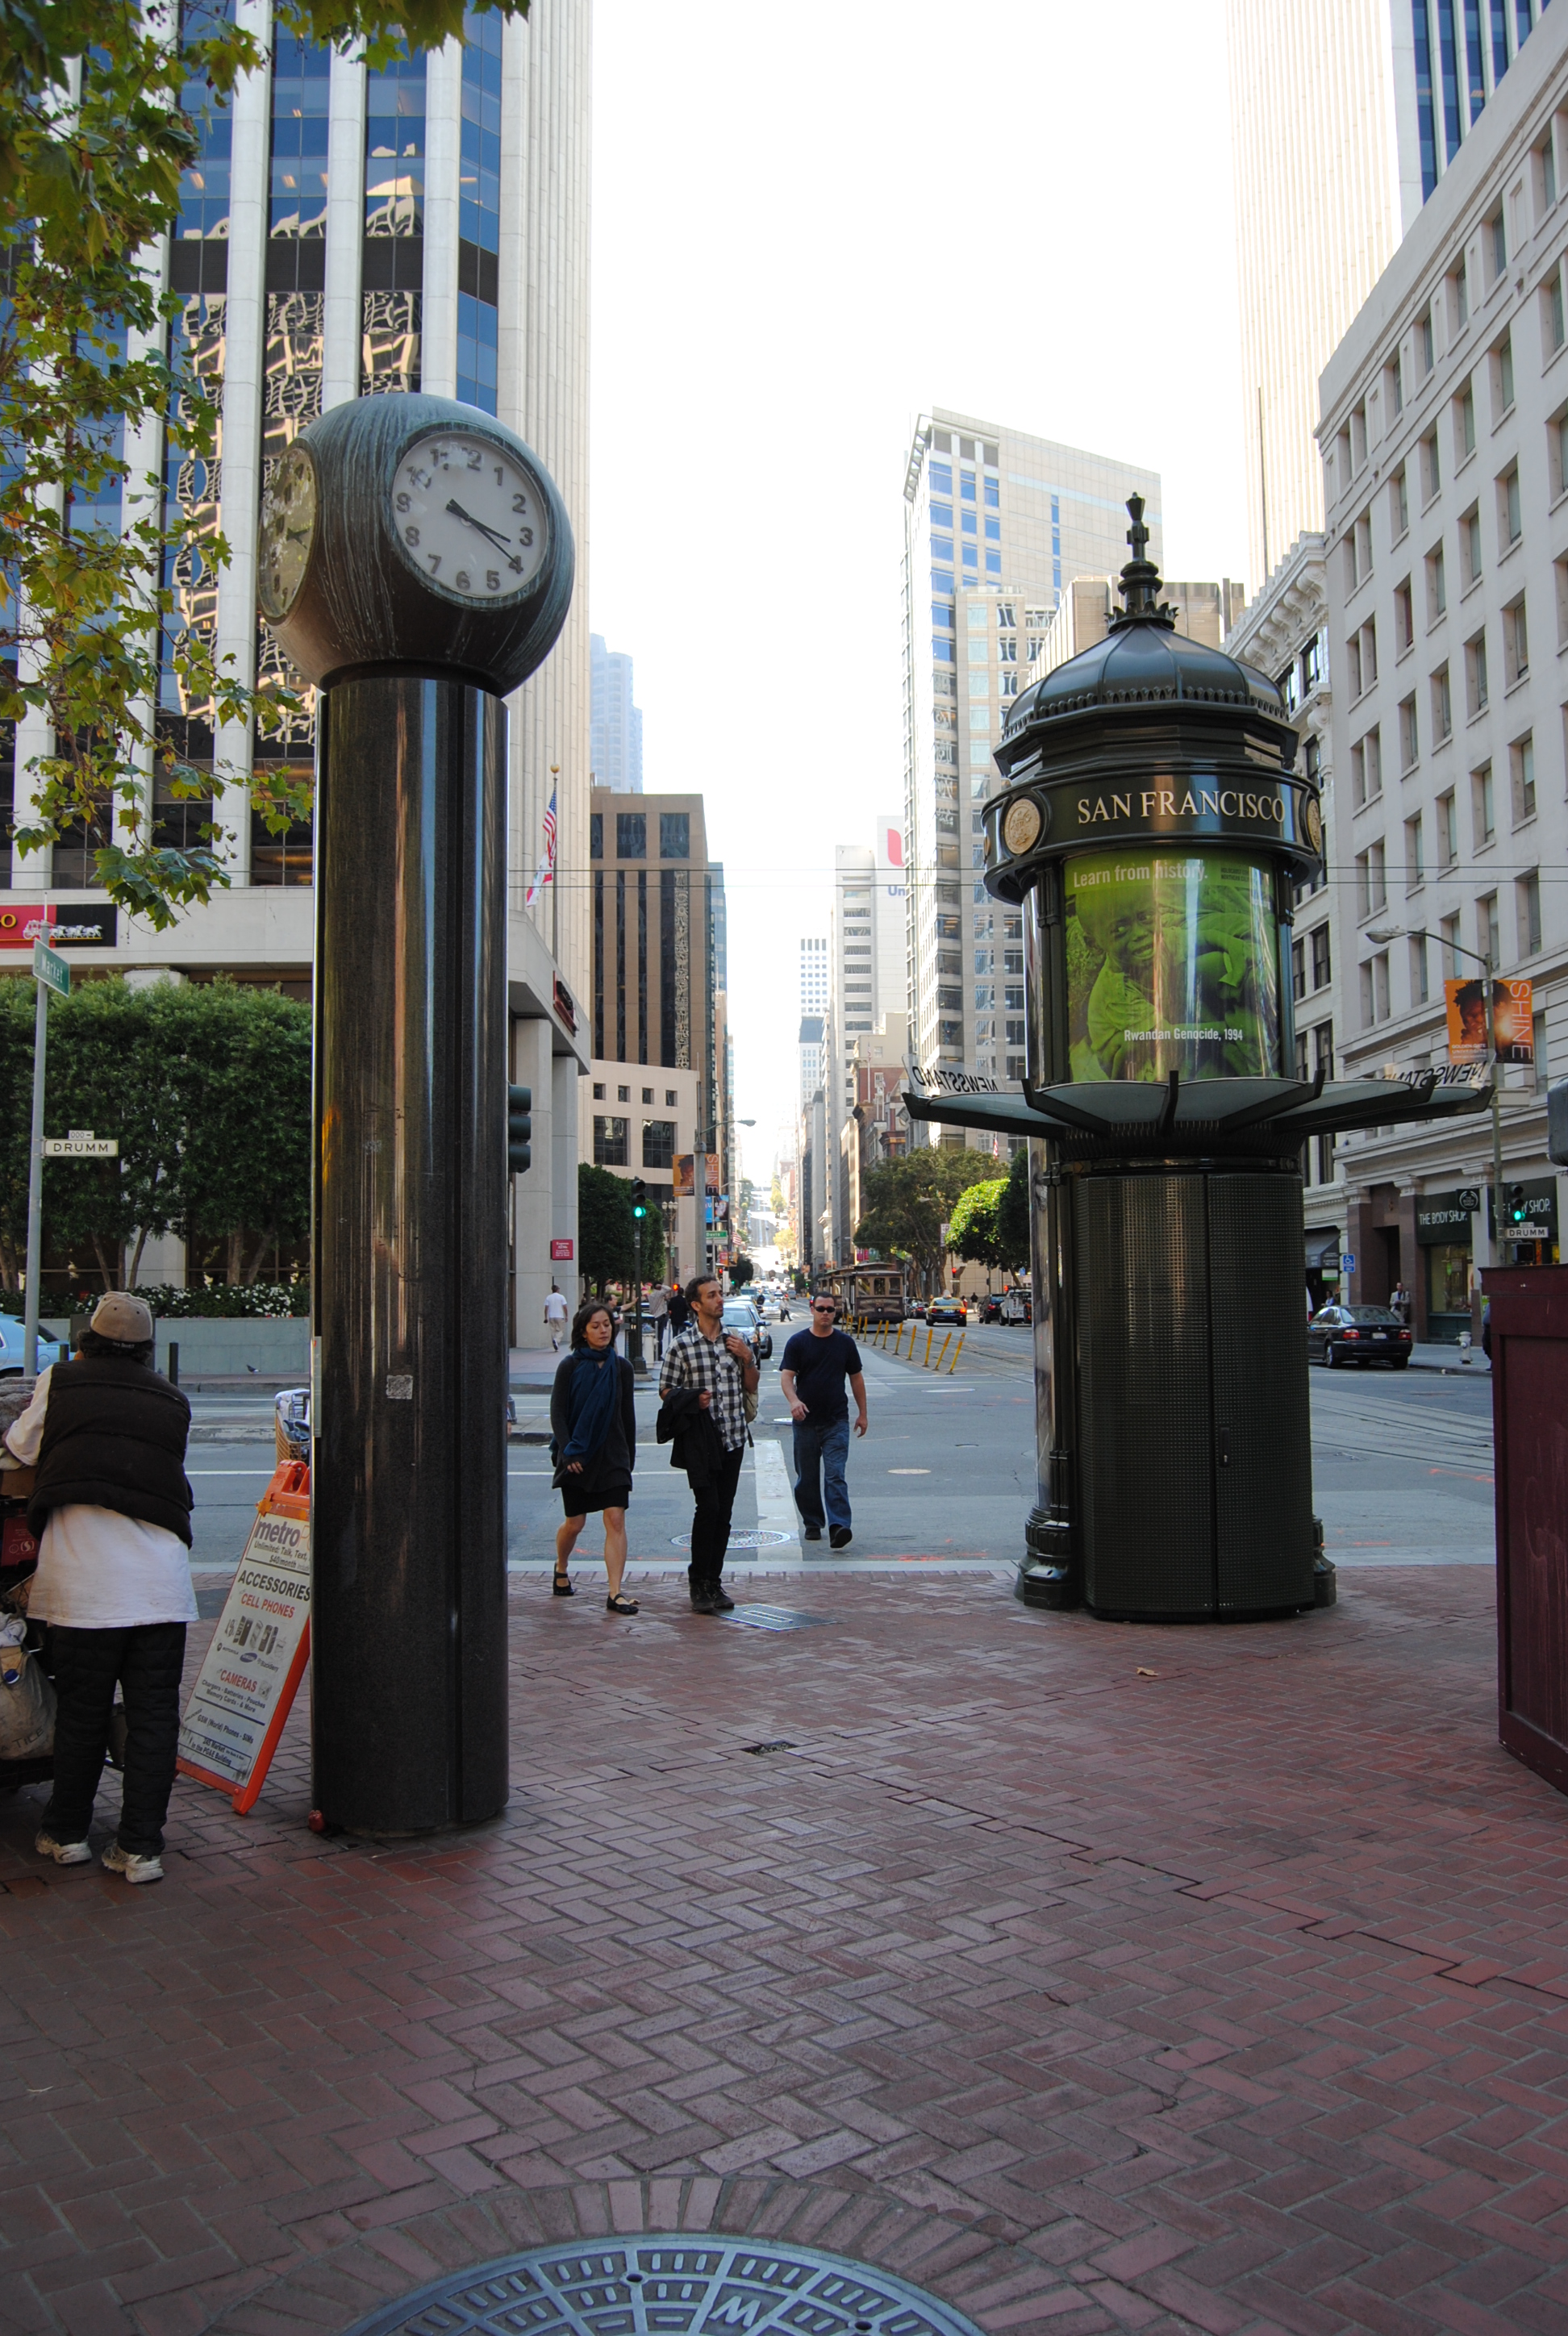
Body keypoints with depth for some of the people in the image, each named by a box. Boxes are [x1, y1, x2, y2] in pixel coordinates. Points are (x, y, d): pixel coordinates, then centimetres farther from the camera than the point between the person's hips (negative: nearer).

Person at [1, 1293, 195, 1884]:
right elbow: (168, 1474, 16)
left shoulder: (59, 1383, 7)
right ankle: (140, 1846, 7)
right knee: (153, 1714, 5)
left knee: (81, 1709, 12)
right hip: (161, 1577, 1)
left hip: (83, 1577, -1)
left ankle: (66, 1833, 26)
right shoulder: (172, 1403, 13)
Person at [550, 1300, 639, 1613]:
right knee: (575, 1522, 8)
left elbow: (628, 1416, 11)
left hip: (612, 1455, 2)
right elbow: (557, 1412, -4)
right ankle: (561, 1571, 37)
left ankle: (615, 1593, -9)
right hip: (578, 1455, -1)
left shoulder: (621, 1367, 4)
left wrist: (629, 1457, 13)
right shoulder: (570, 1366, -3)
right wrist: (568, 1452, -14)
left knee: (616, 1520, -9)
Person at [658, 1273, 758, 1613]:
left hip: (733, 1438, 4)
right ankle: (699, 1584, -1)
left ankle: (714, 1581, 16)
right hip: (699, 1439, -4)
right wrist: (693, 1400, -14)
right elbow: (666, 1390, 3)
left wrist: (747, 1358, -2)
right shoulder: (682, 1345, -3)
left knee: (724, 1513, 7)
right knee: (708, 1508, -13)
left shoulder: (738, 1339, 9)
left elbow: (751, 1388, 15)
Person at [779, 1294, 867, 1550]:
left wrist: (862, 1413, 12)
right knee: (807, 1477, 9)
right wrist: (794, 1401, -27)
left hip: (837, 1421, -1)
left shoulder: (845, 1342, 7)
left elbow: (856, 1378, 14)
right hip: (806, 1421, 1)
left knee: (835, 1475, -12)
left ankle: (839, 1526, -20)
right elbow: (786, 1376, -7)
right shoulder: (798, 1342, 1)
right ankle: (813, 1524, 24)